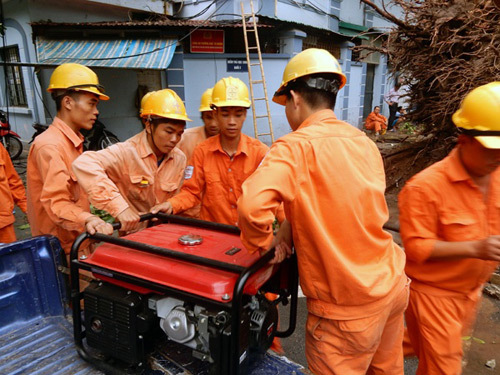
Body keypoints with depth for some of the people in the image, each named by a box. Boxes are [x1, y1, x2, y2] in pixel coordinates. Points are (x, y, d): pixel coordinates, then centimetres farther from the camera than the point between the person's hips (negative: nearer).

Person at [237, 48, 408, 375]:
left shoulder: (296, 146, -19)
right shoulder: (365, 143, 3)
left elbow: (252, 205, -33)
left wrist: (264, 244, -14)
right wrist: (290, 228, -1)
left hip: (346, 304, -7)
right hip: (392, 284, 7)